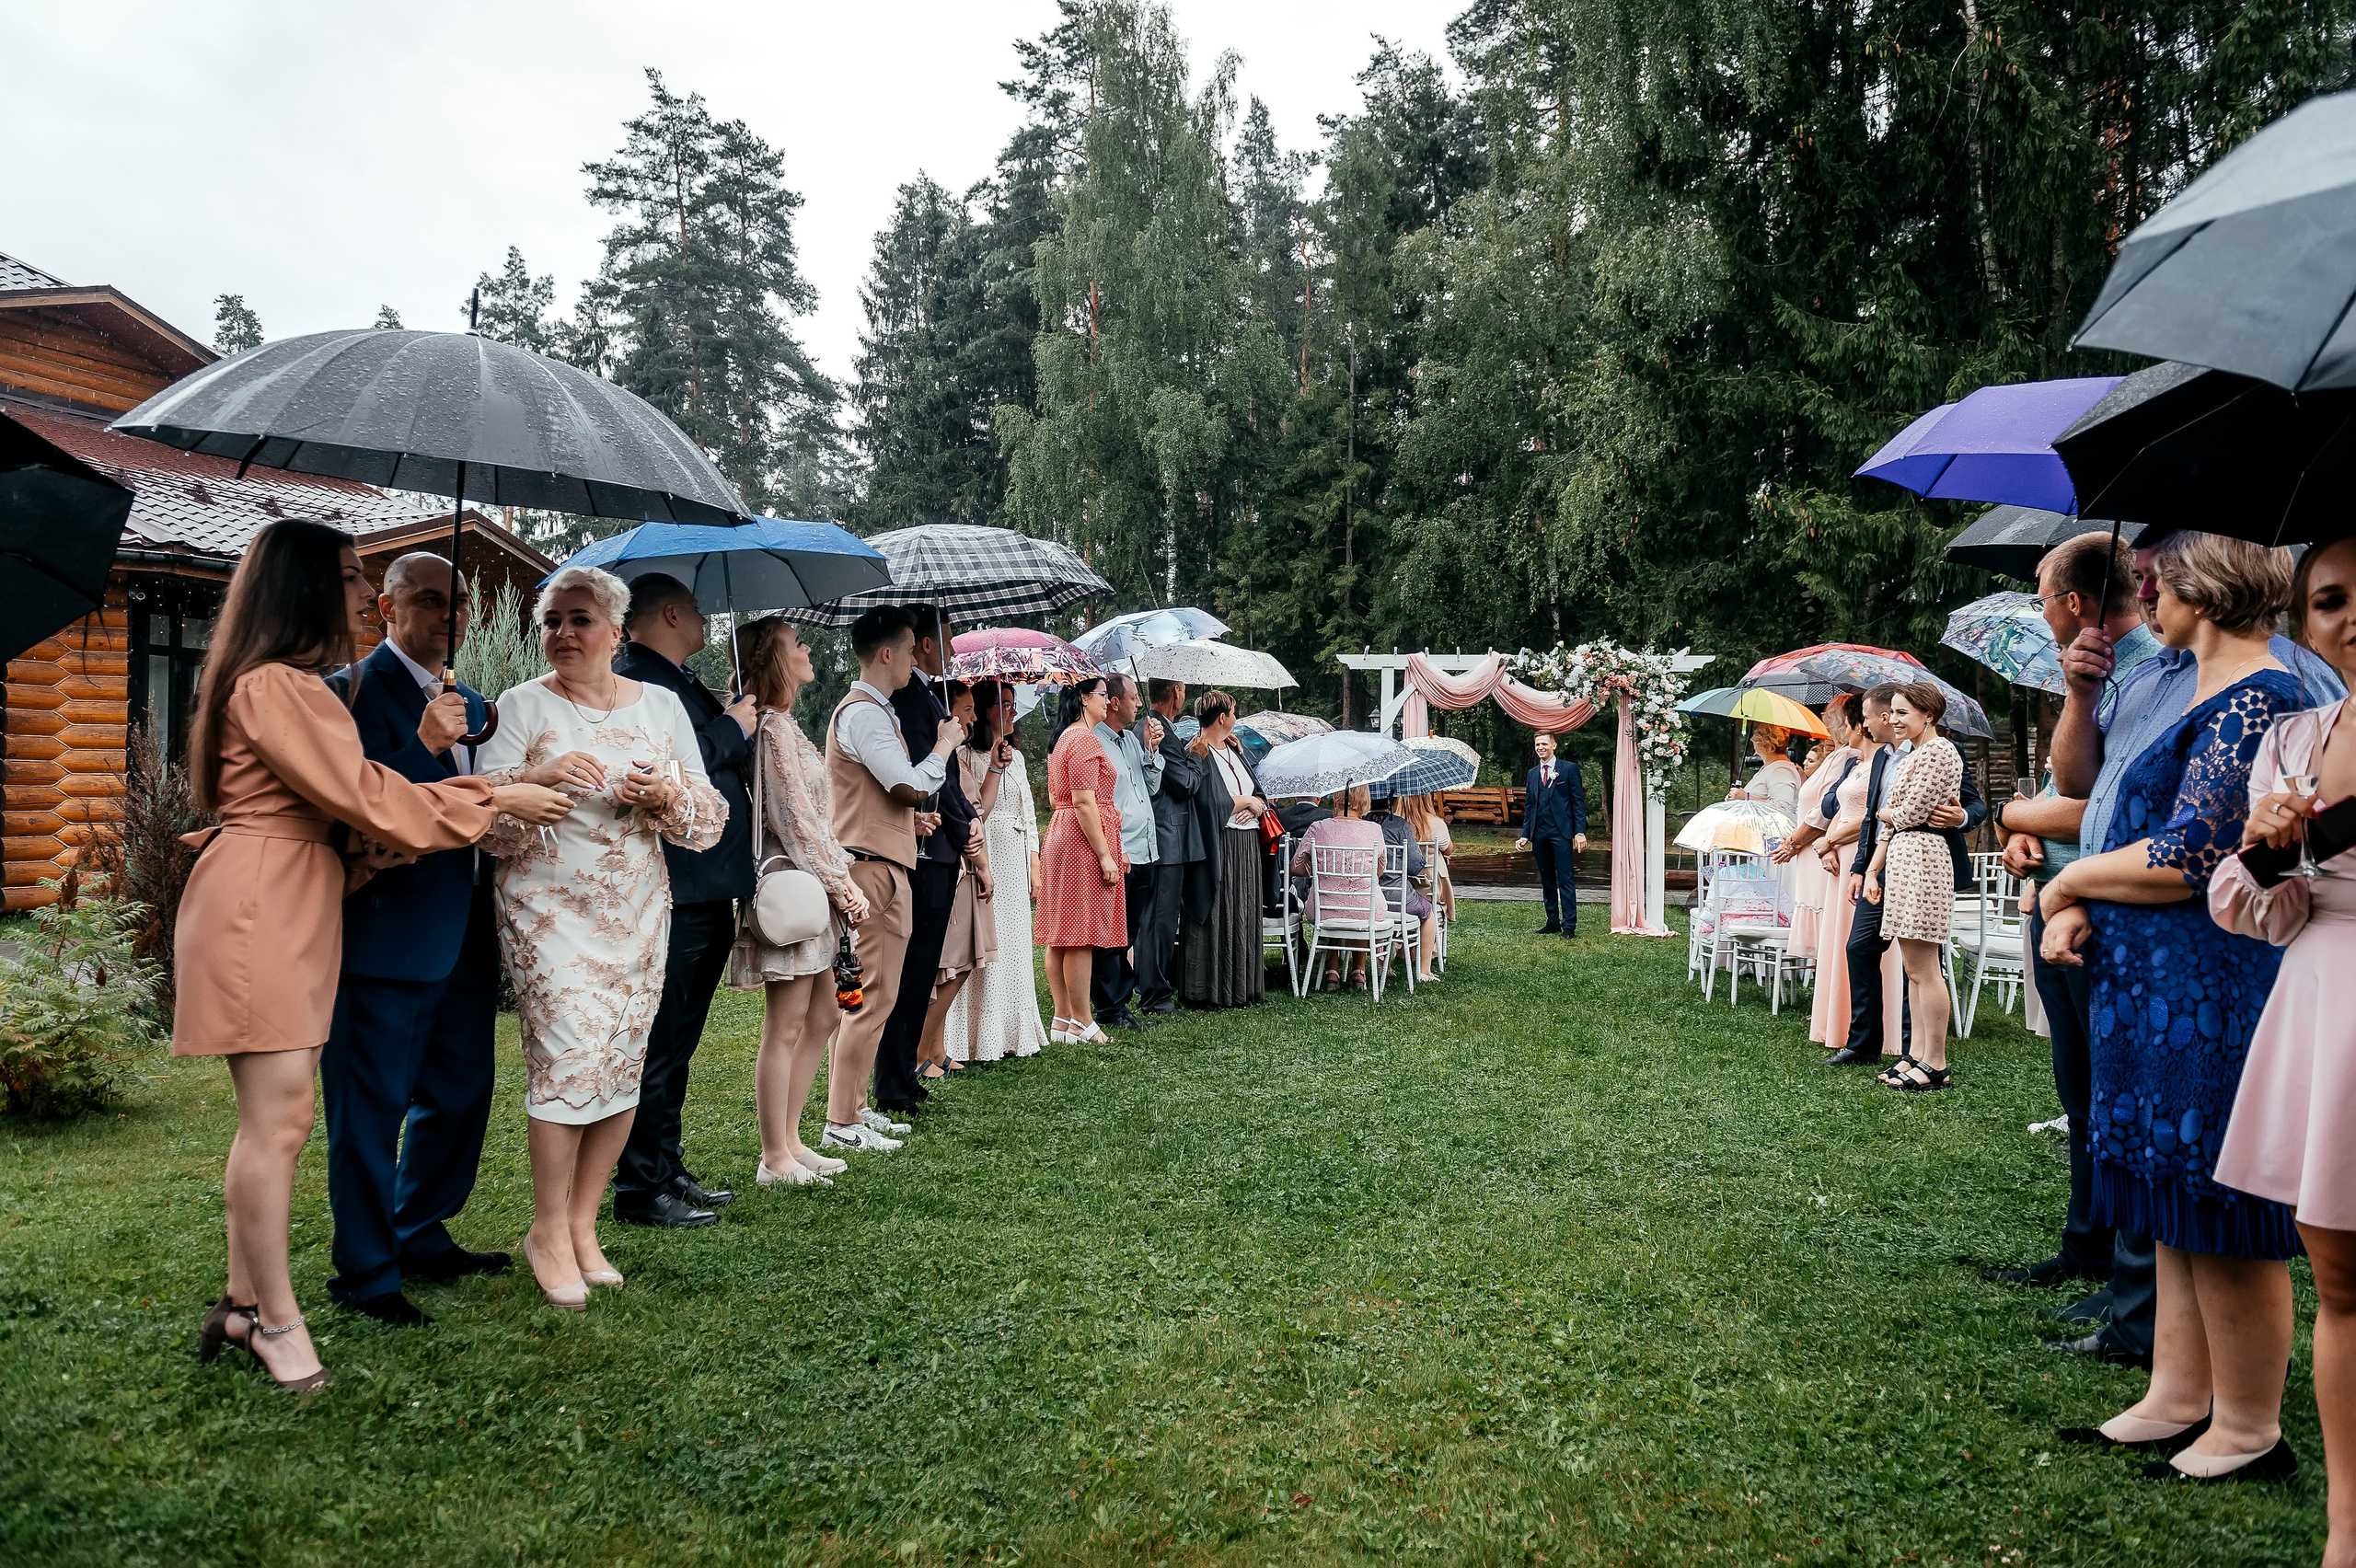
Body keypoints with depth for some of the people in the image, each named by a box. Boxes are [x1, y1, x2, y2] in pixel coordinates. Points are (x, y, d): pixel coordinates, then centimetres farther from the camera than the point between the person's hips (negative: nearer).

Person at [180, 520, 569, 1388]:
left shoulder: (295, 687, 21)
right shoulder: (273, 685, -12)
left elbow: (339, 797, 17)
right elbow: (364, 795, -15)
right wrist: (497, 798, -8)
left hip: (294, 908, 10)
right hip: (257, 908, -10)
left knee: (276, 1117, 11)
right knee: (278, 1116, -6)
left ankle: (243, 1304, 19)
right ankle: (276, 1321, 3)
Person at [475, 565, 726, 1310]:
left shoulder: (662, 706, 8)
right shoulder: (523, 705, 0)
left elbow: (710, 819, 7)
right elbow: (483, 816, -6)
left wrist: (669, 795, -14)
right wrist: (538, 776, -23)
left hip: (637, 914, 4)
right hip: (549, 908, -3)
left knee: (625, 1065, 4)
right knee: (569, 1058, -12)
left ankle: (582, 1222, 20)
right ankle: (548, 1232, 5)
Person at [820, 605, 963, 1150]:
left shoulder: (872, 710, 21)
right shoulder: (864, 712, -14)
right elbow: (912, 784, -21)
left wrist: (909, 817, 14)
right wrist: (945, 743, -5)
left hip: (867, 864, 11)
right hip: (873, 866, -11)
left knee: (859, 993, 14)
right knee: (874, 995, -10)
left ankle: (852, 1105, 21)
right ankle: (841, 1122, -7)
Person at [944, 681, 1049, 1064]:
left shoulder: (1016, 757, 17)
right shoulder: (967, 756, -5)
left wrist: (1034, 869, 13)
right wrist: (993, 769, -19)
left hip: (1015, 863, 7)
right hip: (983, 859, -7)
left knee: (1015, 943, 8)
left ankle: (1012, 1033, 14)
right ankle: (982, 1037, -2)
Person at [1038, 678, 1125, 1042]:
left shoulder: (1062, 739, 18)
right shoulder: (1084, 739, -13)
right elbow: (1084, 804, -19)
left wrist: (1107, 810, 31)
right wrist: (1105, 855, -19)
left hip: (1060, 836, 10)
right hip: (1084, 841, -10)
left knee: (1060, 935, 9)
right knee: (1082, 934, -6)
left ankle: (1062, 1019, 14)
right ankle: (1081, 1023, -2)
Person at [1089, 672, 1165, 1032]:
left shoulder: (1133, 739, 15)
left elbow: (1152, 787, 19)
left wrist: (1151, 749, 5)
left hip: (1142, 854, 9)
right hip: (1115, 857, -9)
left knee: (1129, 936, 14)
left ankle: (1121, 1001, 23)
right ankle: (1108, 1009, 7)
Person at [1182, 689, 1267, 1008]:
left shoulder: (1233, 749, 17)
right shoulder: (1197, 753, -9)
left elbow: (1259, 794, 16)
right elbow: (1213, 804, -18)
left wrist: (1255, 806, -7)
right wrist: (1246, 801, -4)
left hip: (1246, 847, 8)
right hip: (1217, 847, -8)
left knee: (1242, 917, 9)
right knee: (1216, 918, -6)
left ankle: (1239, 987, 14)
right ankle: (1209, 990, 0)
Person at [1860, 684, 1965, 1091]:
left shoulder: (1939, 751, -9)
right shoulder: (1910, 756, 21)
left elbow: (1910, 815, -14)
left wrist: (1884, 812, 6)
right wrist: (1872, 869, 15)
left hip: (1922, 858, -10)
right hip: (1899, 859, 10)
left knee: (1924, 969, -7)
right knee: (1912, 968, 10)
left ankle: (1935, 1065, -3)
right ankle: (1916, 1054, 14)